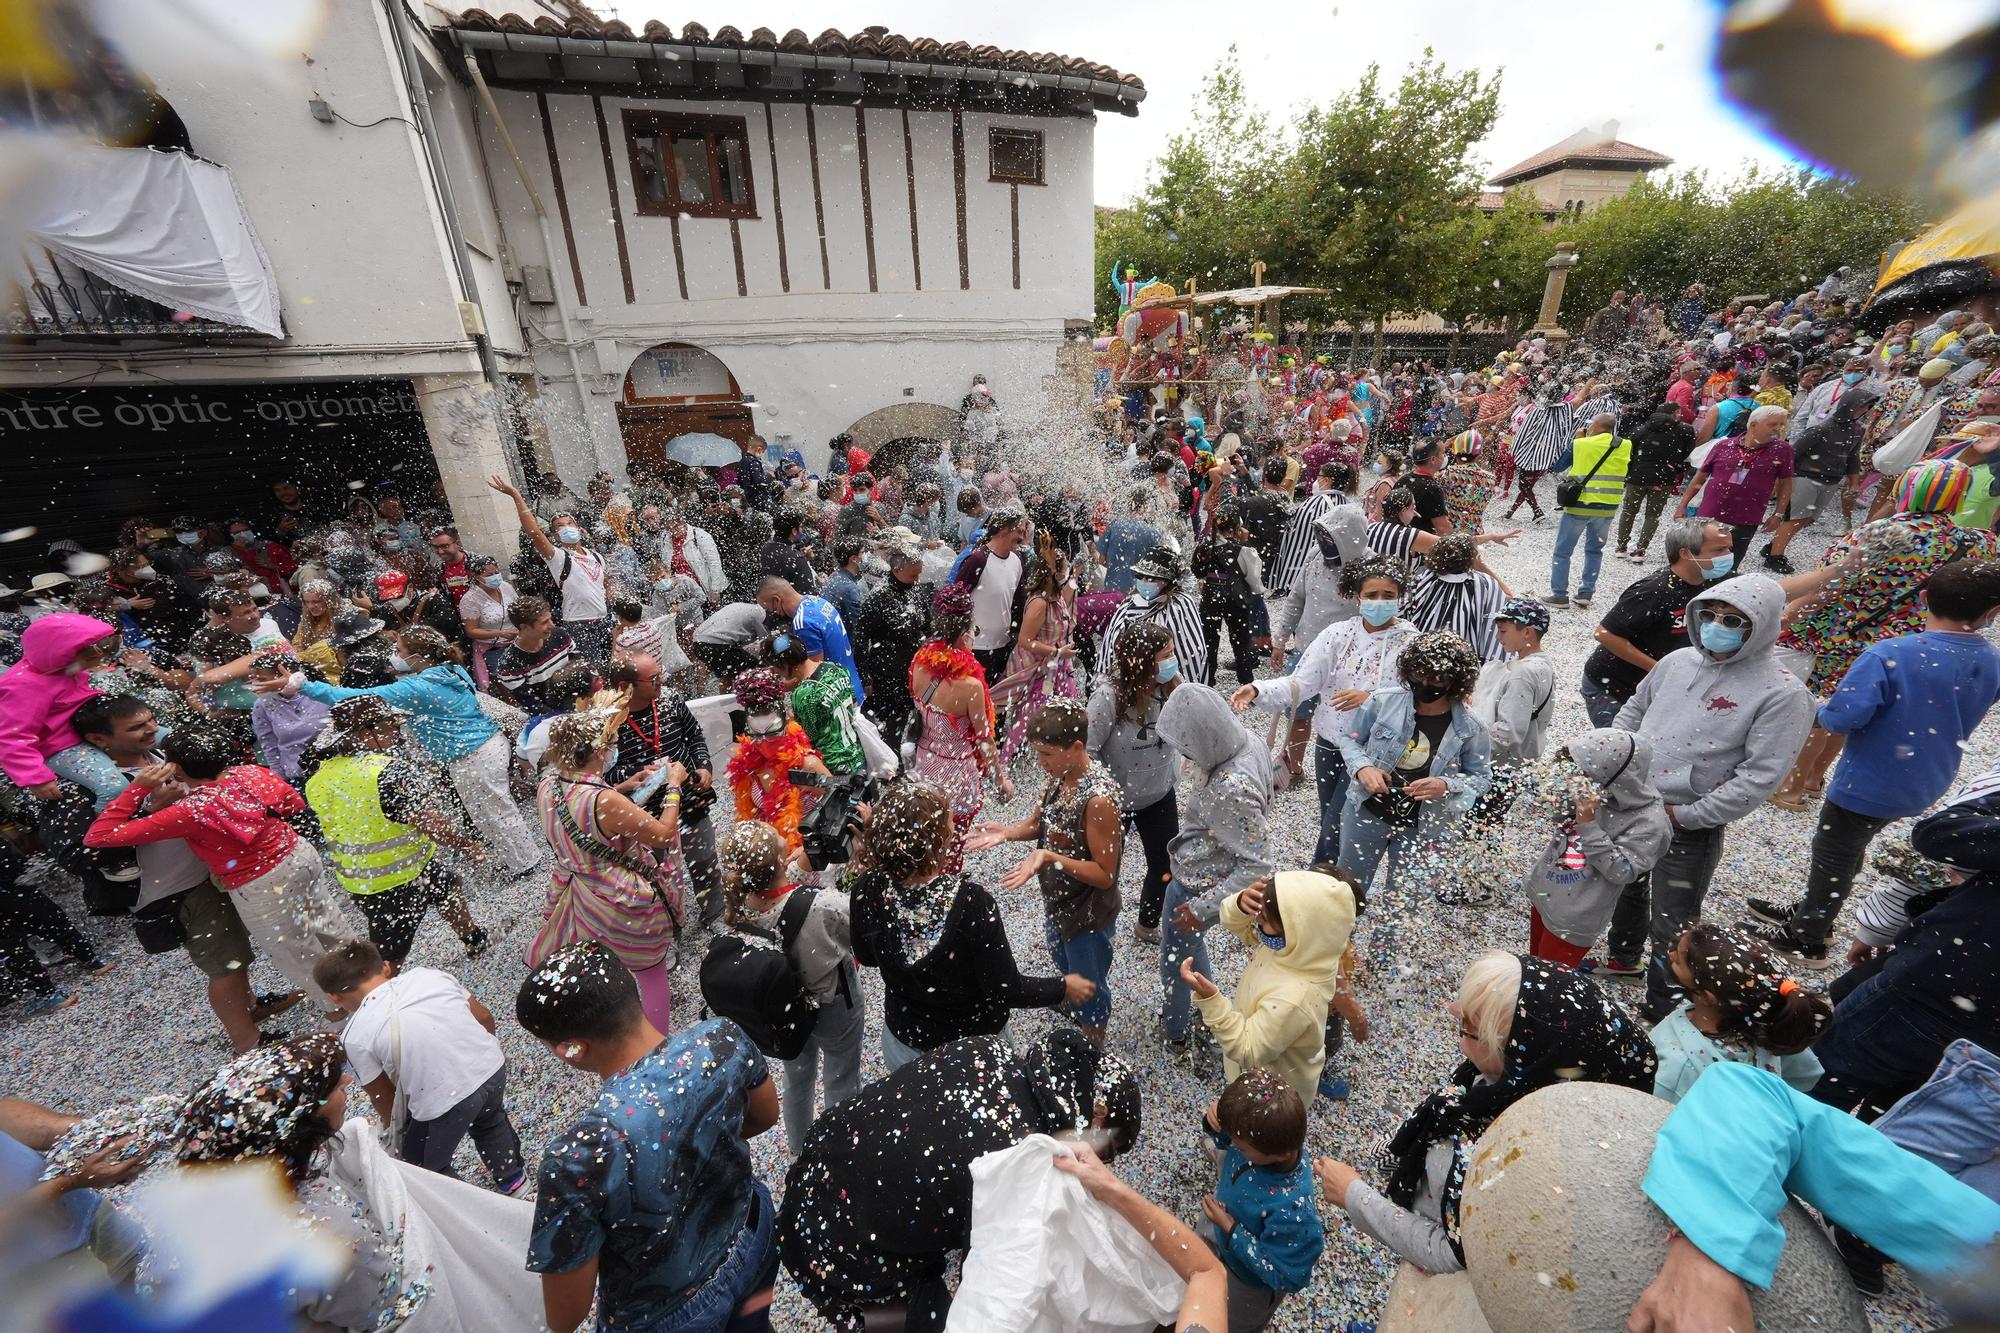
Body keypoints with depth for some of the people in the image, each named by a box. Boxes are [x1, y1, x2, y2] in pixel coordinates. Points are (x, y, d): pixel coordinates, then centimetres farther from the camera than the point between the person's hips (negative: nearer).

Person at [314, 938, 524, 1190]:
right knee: (491, 1121, 38)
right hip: (493, 1067, 5)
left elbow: (383, 1097, 5)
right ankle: (513, 1177, 57)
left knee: (423, 1167, 28)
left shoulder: (355, 1036, -6)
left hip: (443, 1104, -5)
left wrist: (395, 1129, 26)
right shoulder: (429, 974, 1)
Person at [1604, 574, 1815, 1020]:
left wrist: (1683, 815, -18)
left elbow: (1759, 777, -17)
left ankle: (1661, 1010, 27)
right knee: (1623, 887, 27)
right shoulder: (1679, 660, 2)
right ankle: (1622, 958, 53)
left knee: (1670, 927, 5)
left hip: (1690, 830, -6)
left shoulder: (1782, 693, -14)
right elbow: (1633, 711, 16)